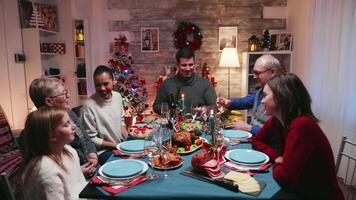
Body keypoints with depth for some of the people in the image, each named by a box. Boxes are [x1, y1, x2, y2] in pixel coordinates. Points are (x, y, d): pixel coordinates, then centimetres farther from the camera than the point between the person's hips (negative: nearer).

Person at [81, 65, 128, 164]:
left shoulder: (118, 96, 1)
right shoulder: (89, 106, -20)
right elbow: (91, 139, -14)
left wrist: (128, 140, 1)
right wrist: (115, 145, -13)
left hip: (121, 144, 7)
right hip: (103, 151, -7)